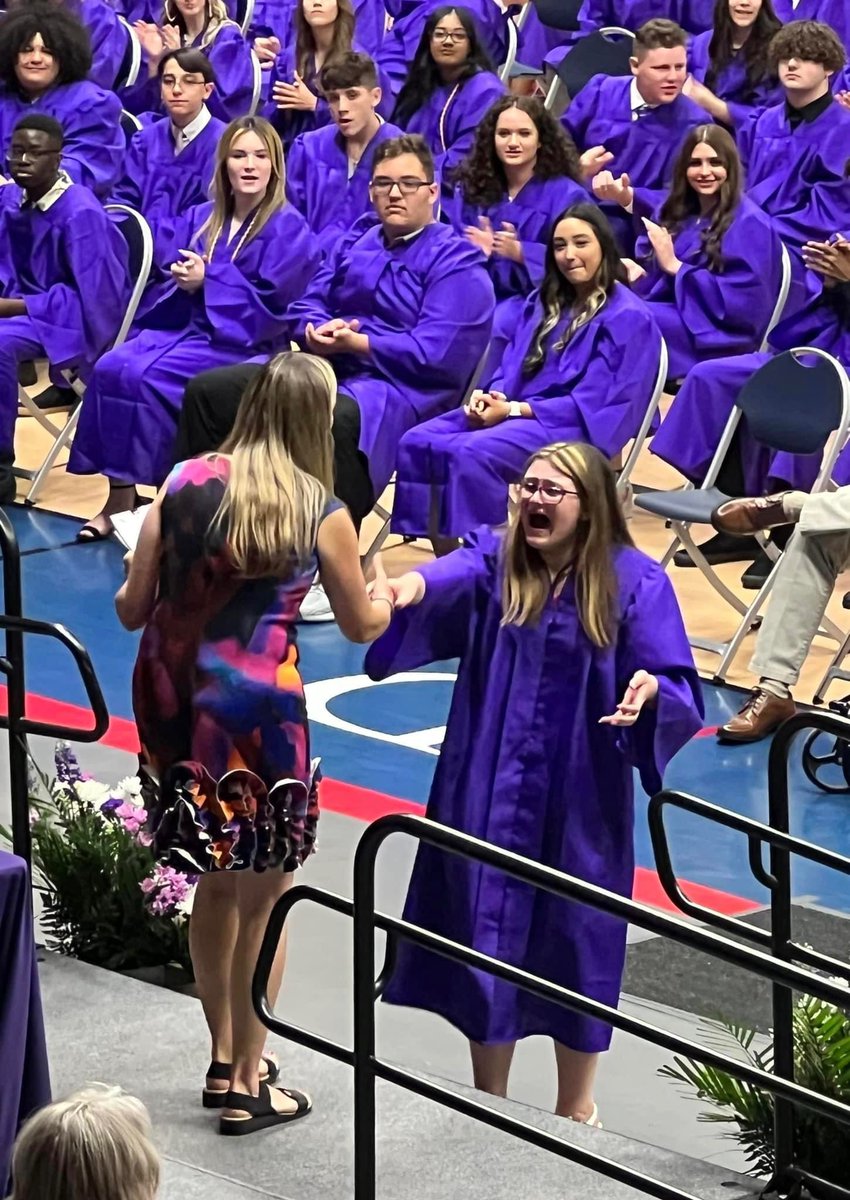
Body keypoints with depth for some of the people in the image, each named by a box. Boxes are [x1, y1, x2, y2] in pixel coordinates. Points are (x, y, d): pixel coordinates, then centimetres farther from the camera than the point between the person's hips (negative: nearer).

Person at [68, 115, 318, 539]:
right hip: (183, 324, 6)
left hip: (240, 342, -6)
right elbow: (171, 272, 14)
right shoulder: (199, 219, 15)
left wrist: (207, 281, -16)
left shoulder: (289, 229, -4)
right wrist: (183, 279, -10)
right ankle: (116, 492, -24)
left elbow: (271, 303, -11)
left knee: (145, 377, -29)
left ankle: (131, 491, -19)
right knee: (111, 369, -22)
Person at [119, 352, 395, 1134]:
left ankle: (224, 1059, 32)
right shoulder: (322, 514, -6)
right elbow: (362, 626, 9)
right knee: (263, 898, 9)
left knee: (216, 884, 20)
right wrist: (388, 594, 32)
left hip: (169, 695, 5)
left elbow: (131, 609, 3)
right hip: (254, 704, -4)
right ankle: (247, 1086, 15)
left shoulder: (185, 483, 1)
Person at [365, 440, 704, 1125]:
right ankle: (488, 1097, 29)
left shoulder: (633, 582, -8)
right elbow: (453, 575, -26)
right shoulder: (497, 560, -3)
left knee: (574, 941, 10)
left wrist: (649, 690, -33)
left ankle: (576, 1105, 30)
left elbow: (681, 692, -10)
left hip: (580, 798, -2)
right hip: (489, 791, 2)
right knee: (487, 930, 10)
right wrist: (411, 586, -49)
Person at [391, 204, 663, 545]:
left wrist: (513, 410, -17)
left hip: (573, 427, -8)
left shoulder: (628, 317, -6)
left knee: (472, 452, -33)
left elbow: (593, 401, -13)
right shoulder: (545, 302, 18)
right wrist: (491, 396, -6)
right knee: (417, 443, -14)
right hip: (516, 411, 8)